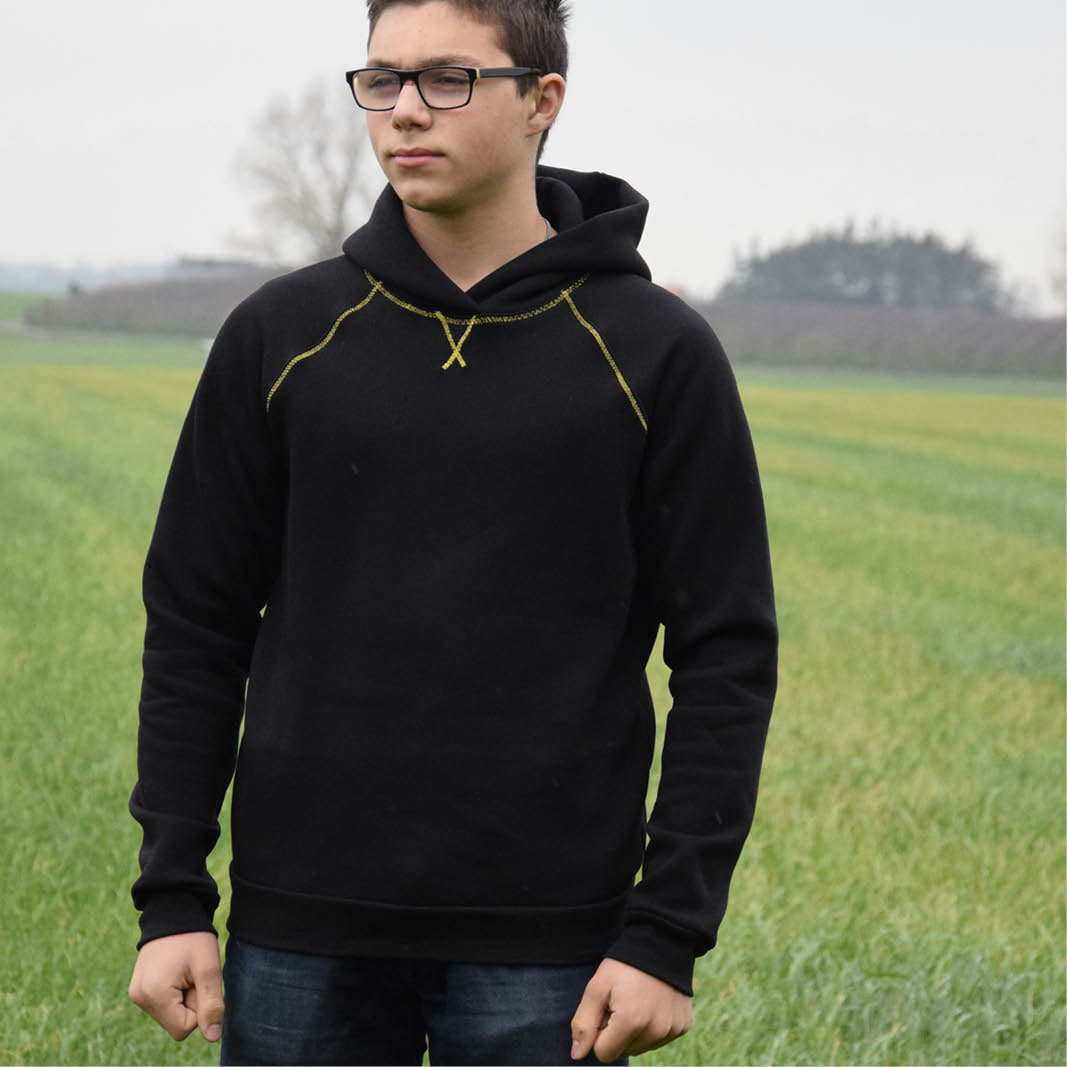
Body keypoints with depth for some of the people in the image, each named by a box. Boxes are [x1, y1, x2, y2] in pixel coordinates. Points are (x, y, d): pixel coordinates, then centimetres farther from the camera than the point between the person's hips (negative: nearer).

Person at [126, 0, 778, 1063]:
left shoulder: (657, 355, -1)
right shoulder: (281, 336, 5)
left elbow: (727, 657, -1)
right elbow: (196, 626, 9)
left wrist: (668, 934, -7)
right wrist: (171, 897, 2)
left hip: (544, 941, -2)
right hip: (304, 933, 2)